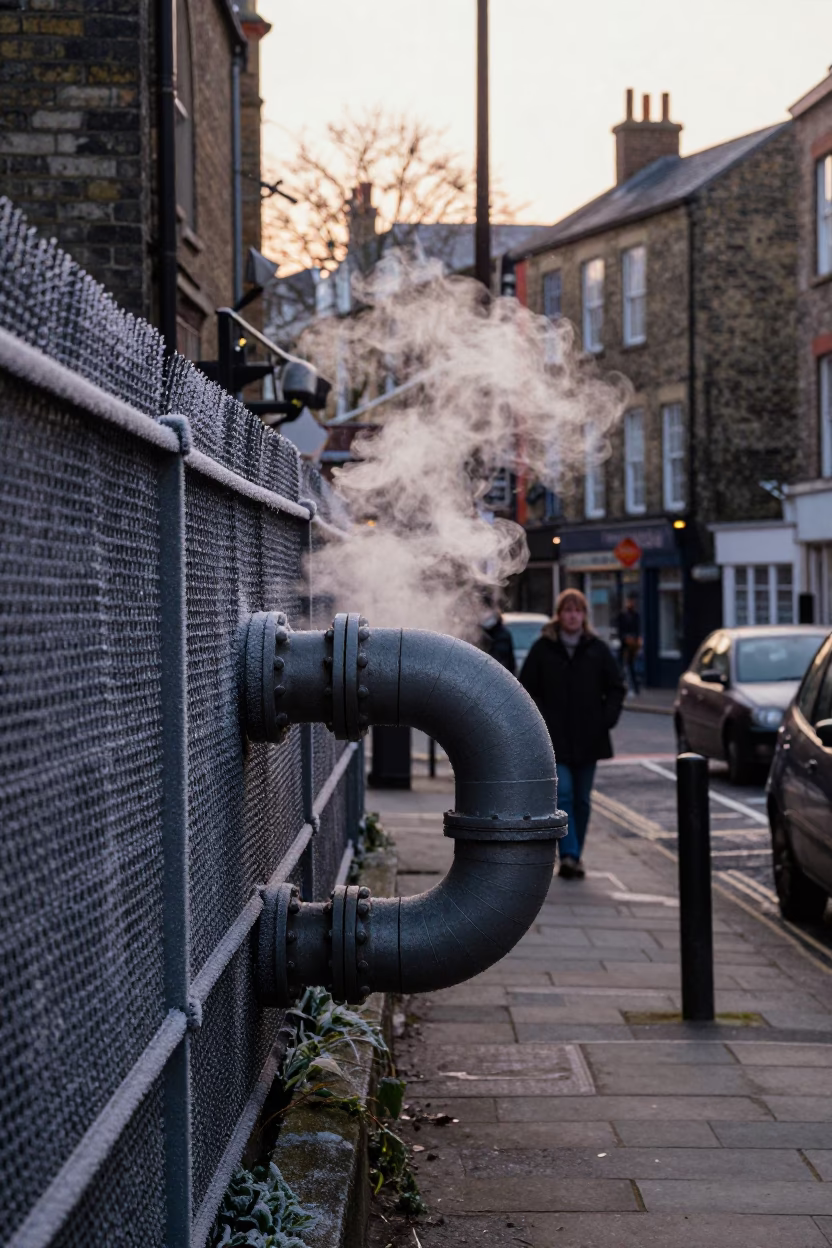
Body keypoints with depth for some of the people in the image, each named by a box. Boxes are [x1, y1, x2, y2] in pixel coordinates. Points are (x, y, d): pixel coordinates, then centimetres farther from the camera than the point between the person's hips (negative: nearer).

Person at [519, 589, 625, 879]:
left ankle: (573, 856, 18)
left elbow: (616, 688, 11)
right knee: (562, 794, -14)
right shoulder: (543, 648, 0)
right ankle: (569, 856, -18)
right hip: (554, 738, -2)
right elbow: (526, 689, 5)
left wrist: (607, 718, -2)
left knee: (581, 800, 8)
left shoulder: (597, 649, 5)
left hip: (588, 738, 3)